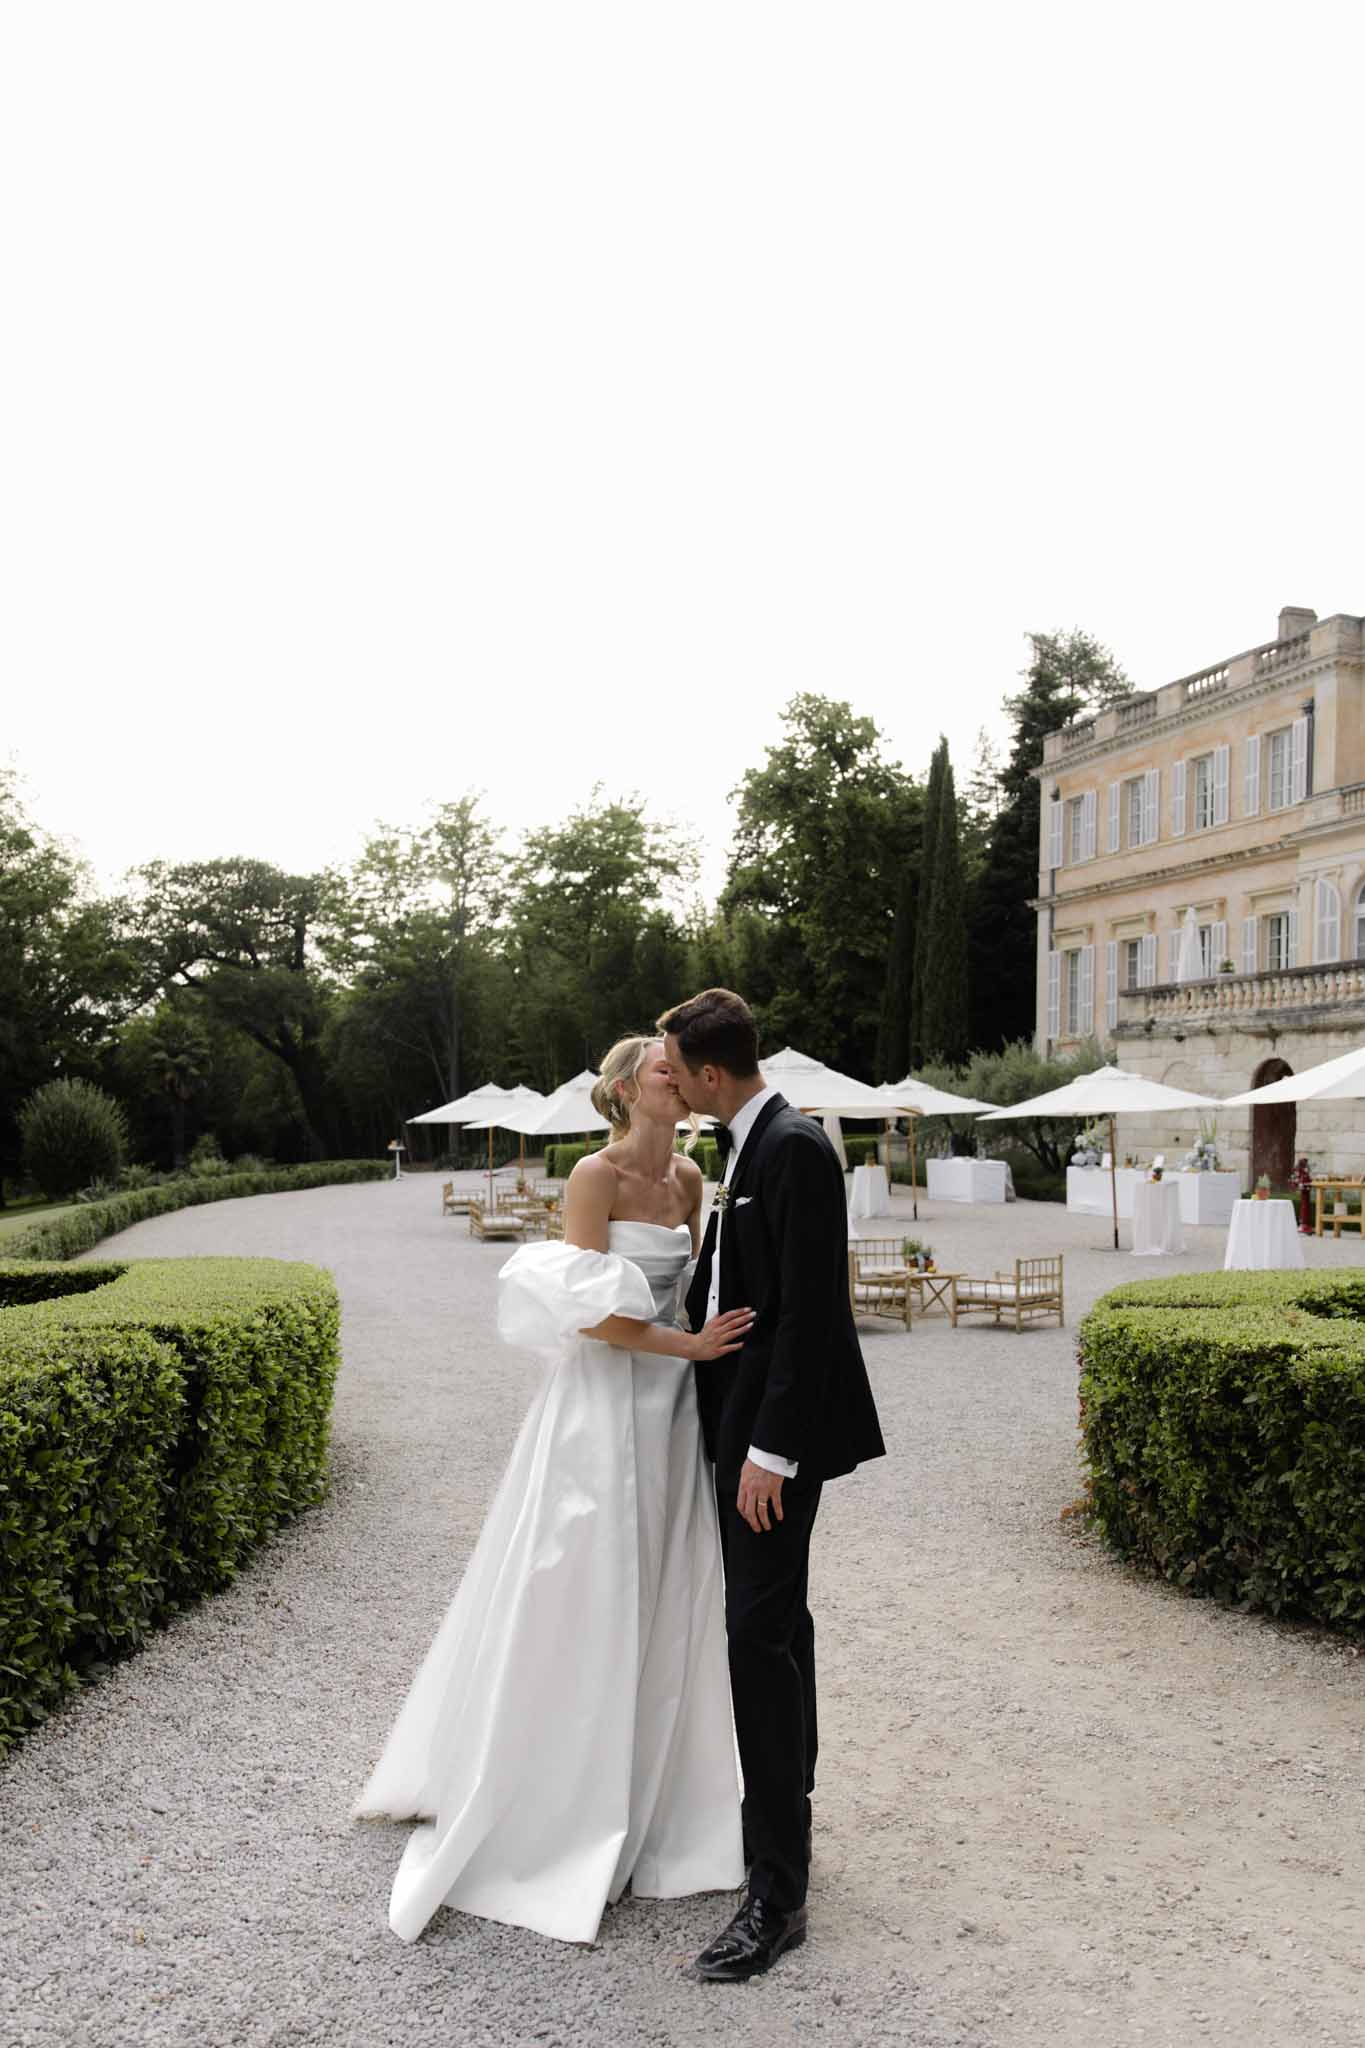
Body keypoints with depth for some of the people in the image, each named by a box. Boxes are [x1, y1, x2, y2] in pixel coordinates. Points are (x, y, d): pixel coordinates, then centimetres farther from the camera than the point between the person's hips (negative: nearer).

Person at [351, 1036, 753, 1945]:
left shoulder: (689, 1176, 9)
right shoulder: (597, 1175, -13)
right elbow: (591, 1314, -18)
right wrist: (690, 1345, -18)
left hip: (672, 1412, 7)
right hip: (604, 1409, -7)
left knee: (663, 1605, 12)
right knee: (581, 1607, 2)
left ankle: (650, 1797, 28)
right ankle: (553, 1811, 18)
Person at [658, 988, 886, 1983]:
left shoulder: (795, 1148, -19)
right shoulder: (752, 1144, 12)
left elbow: (808, 1311, -23)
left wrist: (772, 1448, -23)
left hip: (779, 1425, -10)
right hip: (748, 1415, 10)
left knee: (760, 1630, -9)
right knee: (776, 1620, 19)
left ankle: (778, 1892, -1)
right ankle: (787, 1818, 34)